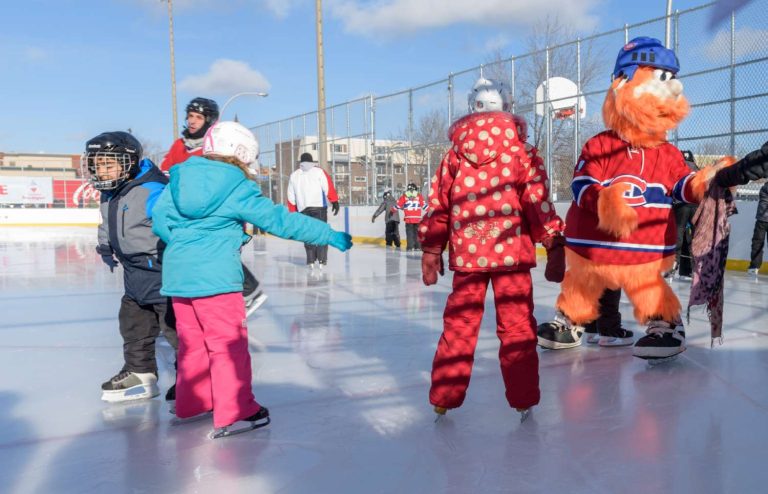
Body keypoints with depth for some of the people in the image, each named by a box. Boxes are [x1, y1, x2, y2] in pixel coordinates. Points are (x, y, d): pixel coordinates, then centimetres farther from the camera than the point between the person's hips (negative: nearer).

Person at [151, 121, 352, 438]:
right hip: (216, 277, -7)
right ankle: (234, 414, 7)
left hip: (177, 275, 7)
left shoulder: (180, 178, 9)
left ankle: (191, 403, 30)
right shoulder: (239, 189, -7)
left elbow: (159, 221, 7)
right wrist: (329, 235, -5)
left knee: (192, 341, 18)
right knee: (229, 343, 2)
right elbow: (282, 221, -9)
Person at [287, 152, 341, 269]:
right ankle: (322, 260, -4)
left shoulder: (293, 176, 14)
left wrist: (292, 213, 19)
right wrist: (334, 202, -5)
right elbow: (329, 188, -6)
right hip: (319, 207, -3)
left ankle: (311, 260, 7)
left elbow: (291, 197, 14)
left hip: (303, 209, 3)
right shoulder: (319, 172, 4)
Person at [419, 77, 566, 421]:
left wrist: (431, 251, 15)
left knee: (459, 324, 11)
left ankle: (443, 398, 18)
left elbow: (438, 207, 8)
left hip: (466, 254, 2)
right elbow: (538, 201, -5)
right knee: (517, 325, 8)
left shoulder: (454, 156, 6)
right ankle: (522, 399, 15)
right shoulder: (520, 153, 0)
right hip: (512, 252, -2)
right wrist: (554, 244, 1)